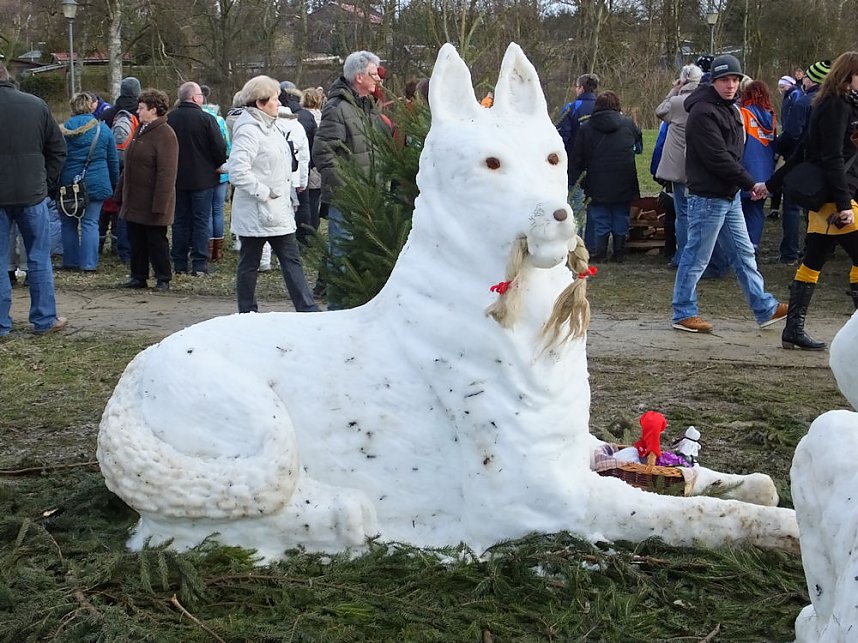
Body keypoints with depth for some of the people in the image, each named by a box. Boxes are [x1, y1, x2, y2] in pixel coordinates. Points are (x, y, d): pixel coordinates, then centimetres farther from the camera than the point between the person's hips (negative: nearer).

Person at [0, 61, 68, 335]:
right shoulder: (37, 105, 1)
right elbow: (58, 150, 5)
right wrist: (46, 184, 11)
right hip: (32, 195, 2)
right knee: (39, 258, 11)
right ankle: (44, 320, 14)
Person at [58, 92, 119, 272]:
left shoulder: (65, 129, -3)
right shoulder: (103, 129, 1)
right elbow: (113, 160, 7)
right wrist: (114, 183, 18)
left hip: (69, 183, 0)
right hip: (96, 183, 0)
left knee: (69, 223, 11)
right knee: (90, 223, 3)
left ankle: (70, 262, 14)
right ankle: (88, 263, -1)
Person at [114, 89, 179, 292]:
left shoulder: (165, 134, -14)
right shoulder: (140, 130, 15)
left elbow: (166, 173, -20)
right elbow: (129, 166, 21)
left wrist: (159, 204, -24)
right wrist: (120, 193, 18)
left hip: (152, 203, -8)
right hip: (134, 200, 8)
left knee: (156, 241, 0)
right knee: (136, 240, 12)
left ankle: (163, 279, 10)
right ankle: (138, 276, 21)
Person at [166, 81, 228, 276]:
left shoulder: (169, 119, -1)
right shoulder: (206, 119, -13)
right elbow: (220, 148, -11)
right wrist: (219, 165, 8)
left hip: (177, 179, 4)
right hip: (202, 178, -4)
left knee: (180, 221, 11)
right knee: (201, 221, 2)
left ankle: (180, 263, 13)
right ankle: (199, 264, 1)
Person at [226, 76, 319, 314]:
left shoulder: (270, 127, 14)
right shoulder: (249, 131, -17)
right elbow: (238, 171, -27)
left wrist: (286, 195, 15)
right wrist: (263, 193, -21)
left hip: (278, 211, 9)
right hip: (256, 211, -9)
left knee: (292, 260, 6)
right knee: (249, 263, 4)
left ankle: (308, 310, 7)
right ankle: (247, 313, 14)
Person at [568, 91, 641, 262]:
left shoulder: (586, 127, -3)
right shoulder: (628, 123, 0)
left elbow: (577, 158, -1)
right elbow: (638, 136, 23)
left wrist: (572, 178, 6)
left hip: (598, 184, -1)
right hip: (623, 183, 1)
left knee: (601, 219, 6)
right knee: (620, 218, 10)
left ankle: (600, 253, 6)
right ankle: (619, 252, 14)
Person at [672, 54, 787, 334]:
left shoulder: (729, 109, 15)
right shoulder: (703, 112, -17)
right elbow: (717, 158, -21)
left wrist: (744, 184, 8)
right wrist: (750, 184, -17)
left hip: (730, 196, 10)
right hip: (708, 197, -10)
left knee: (744, 253, 13)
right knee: (697, 258, -1)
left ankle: (765, 309, 19)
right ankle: (683, 314, 10)